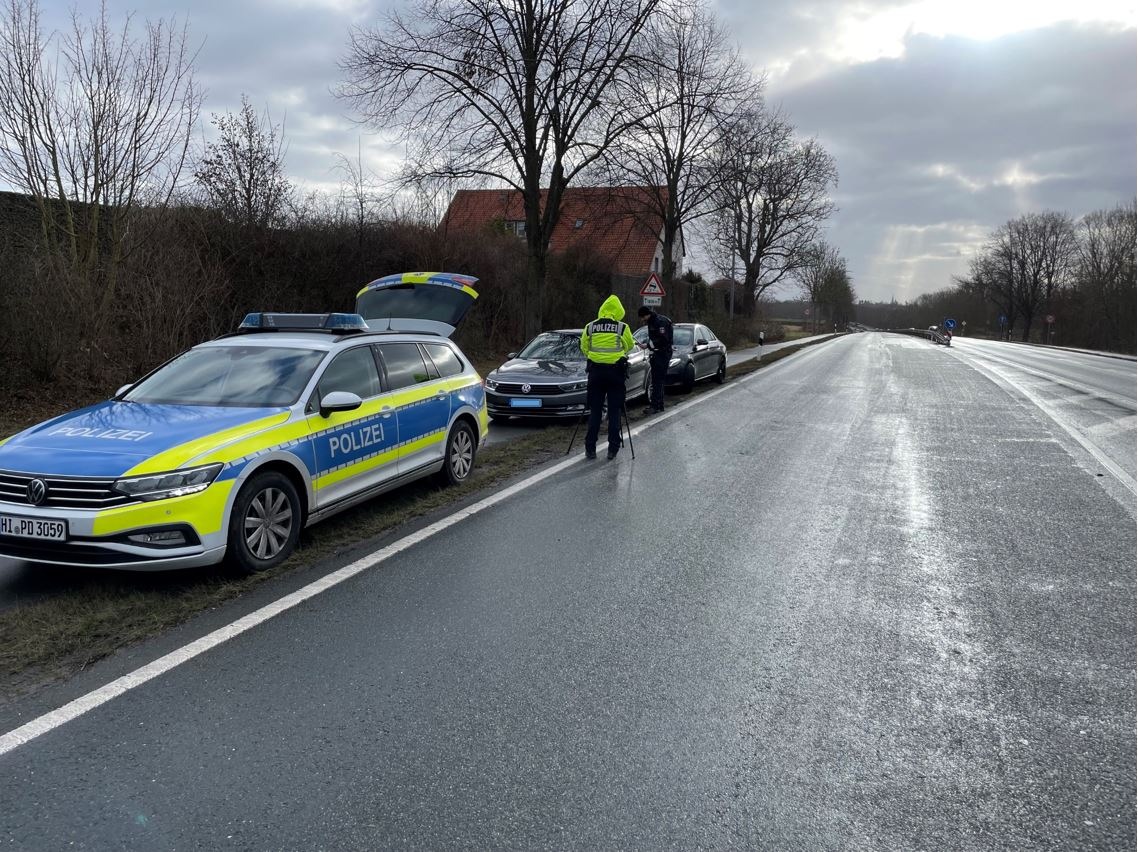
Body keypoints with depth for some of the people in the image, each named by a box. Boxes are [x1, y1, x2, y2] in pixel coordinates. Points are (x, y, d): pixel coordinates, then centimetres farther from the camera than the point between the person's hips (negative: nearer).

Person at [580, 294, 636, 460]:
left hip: (595, 370, 2)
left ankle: (590, 449, 5)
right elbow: (629, 346, 11)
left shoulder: (590, 327, 3)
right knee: (615, 410, 5)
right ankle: (613, 449, 3)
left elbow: (584, 348, 13)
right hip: (616, 370, -2)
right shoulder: (622, 327, -4)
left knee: (594, 411, 7)